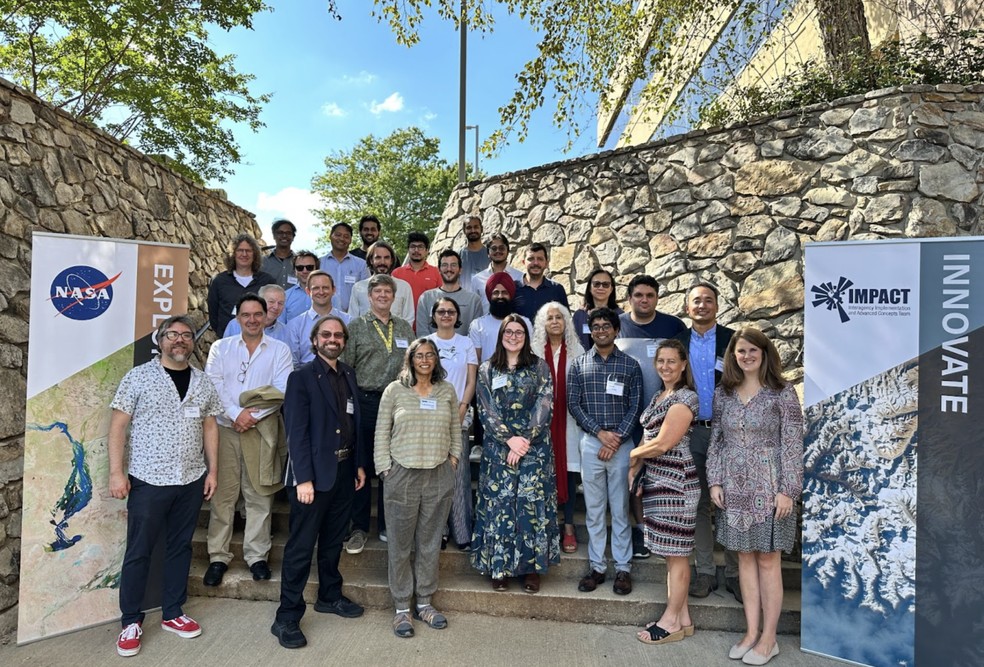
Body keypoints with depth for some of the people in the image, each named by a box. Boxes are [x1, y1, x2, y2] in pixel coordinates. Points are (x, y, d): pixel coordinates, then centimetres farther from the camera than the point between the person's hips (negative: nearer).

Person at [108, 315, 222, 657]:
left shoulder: (203, 382, 7)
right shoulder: (139, 377, -4)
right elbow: (118, 425, -5)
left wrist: (212, 470, 6)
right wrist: (117, 471, -11)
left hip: (191, 481, 4)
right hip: (148, 479, -3)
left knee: (180, 547, 13)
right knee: (139, 551, 7)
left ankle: (172, 613, 27)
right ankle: (131, 621, 22)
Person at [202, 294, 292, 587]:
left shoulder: (280, 350, 6)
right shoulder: (220, 348, 10)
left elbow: (281, 392, -4)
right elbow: (213, 386, -1)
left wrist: (253, 416, -13)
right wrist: (236, 413, -14)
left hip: (262, 431, -1)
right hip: (225, 428, 1)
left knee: (259, 496, 3)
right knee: (221, 494, 4)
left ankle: (257, 556, 15)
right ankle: (218, 557, 16)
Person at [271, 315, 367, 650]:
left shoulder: (349, 375, 9)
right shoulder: (301, 377, -10)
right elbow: (297, 432, -15)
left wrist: (359, 463, 9)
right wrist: (304, 478, -19)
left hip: (344, 471, 6)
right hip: (314, 473, -6)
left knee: (333, 541, 20)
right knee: (301, 546, 3)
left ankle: (330, 596, 36)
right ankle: (287, 617, 16)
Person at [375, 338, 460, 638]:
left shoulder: (447, 390, 5)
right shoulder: (394, 390, -3)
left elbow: (455, 428, 13)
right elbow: (382, 431, -1)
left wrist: (454, 457, 6)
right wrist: (385, 467, -4)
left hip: (439, 477, 2)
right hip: (402, 476, -2)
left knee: (430, 543, 12)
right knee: (401, 544, 8)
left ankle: (424, 602, 28)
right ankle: (402, 607, 23)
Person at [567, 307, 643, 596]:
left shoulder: (630, 365, 2)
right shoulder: (579, 364, 5)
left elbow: (635, 407, -1)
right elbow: (573, 404, 0)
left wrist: (617, 438, -11)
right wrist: (600, 432, -10)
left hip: (621, 443, -1)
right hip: (591, 442, 1)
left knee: (620, 508, 6)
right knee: (593, 509, 8)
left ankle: (623, 568, 18)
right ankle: (597, 567, 19)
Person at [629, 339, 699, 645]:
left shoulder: (686, 397, -13)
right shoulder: (658, 397, 15)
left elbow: (663, 443, -18)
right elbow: (647, 439, 14)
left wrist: (630, 456, -4)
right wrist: (633, 471, 2)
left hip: (675, 483, -9)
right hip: (656, 481, 9)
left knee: (676, 554, 2)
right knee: (671, 552, 14)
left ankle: (672, 622, 14)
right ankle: (683, 618, 26)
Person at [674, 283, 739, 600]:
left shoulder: (734, 340, 0)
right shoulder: (677, 342, 6)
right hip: (691, 433, 2)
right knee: (699, 503, 10)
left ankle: (735, 573, 19)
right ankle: (704, 571, 22)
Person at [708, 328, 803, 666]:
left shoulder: (782, 393, -6)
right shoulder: (723, 394, 5)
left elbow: (793, 444, -8)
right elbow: (715, 441, 8)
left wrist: (787, 490, -12)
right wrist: (715, 482, 2)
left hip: (768, 488, -4)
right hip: (734, 489, 4)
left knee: (767, 561, 6)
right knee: (745, 558, 12)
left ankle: (768, 638, 19)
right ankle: (751, 632, 24)